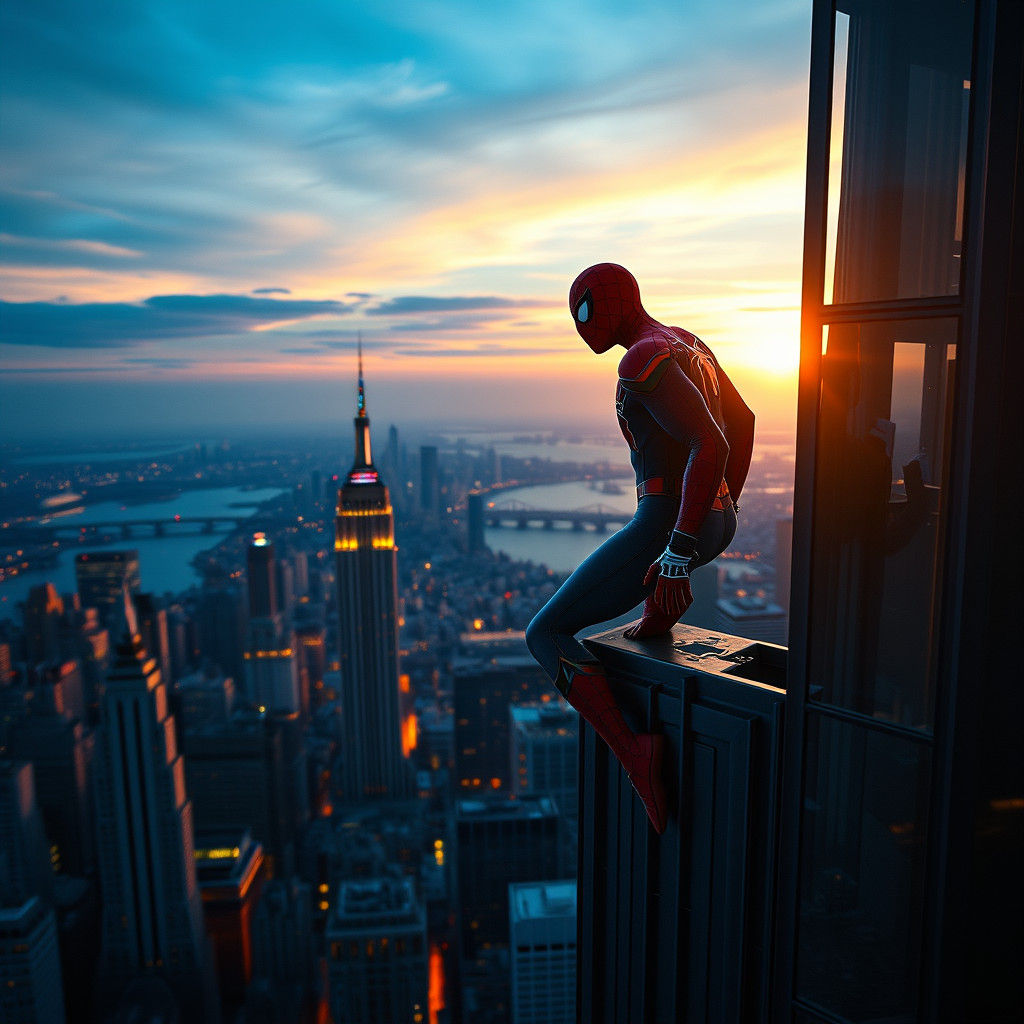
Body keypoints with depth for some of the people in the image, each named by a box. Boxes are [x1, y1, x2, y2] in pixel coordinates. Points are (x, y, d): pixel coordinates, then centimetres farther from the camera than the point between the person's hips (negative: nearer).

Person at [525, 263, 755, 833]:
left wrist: (677, 556, -29)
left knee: (546, 634, -2)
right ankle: (662, 608, 33)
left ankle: (634, 753, -16)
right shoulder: (689, 344, 15)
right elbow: (743, 421, 25)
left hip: (670, 529, -10)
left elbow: (711, 446, -28)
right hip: (718, 526, 10)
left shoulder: (645, 361, -17)